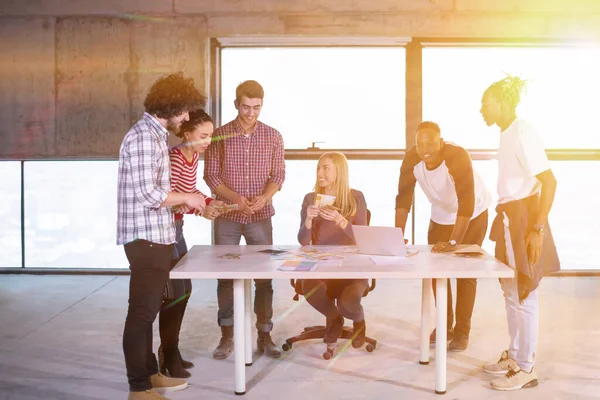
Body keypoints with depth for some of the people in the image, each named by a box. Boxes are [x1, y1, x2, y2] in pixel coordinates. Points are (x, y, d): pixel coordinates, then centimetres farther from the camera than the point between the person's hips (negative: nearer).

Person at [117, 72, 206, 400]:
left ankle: (149, 373, 29)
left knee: (147, 309, 17)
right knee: (142, 311, -2)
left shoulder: (155, 134, 15)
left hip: (154, 236, 10)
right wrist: (186, 198, -11)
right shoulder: (144, 136, -17)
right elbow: (147, 194, -24)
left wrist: (187, 204, 12)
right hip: (146, 237, -10)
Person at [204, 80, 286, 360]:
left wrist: (264, 197, -17)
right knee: (225, 276, 6)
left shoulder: (273, 137, 1)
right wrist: (235, 198, -17)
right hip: (227, 217, 0)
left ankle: (264, 336, 14)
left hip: (260, 216, 1)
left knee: (264, 276, 3)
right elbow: (210, 175, -2)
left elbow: (278, 174, 3)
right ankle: (227, 336, 17)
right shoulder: (219, 136, -2)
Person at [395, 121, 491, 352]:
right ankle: (444, 326, 21)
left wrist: (454, 241, -45)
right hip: (440, 217, 5)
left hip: (472, 216, -5)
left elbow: (466, 202, -39)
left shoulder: (458, 156, -35)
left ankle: (462, 331, 7)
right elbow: (403, 198, -18)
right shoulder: (412, 159, -22)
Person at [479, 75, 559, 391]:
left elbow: (549, 181, -22)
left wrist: (538, 229, -24)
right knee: (511, 291, 17)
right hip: (510, 218, 10)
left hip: (523, 219, -10)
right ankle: (514, 356, 30)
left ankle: (526, 368, 10)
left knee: (523, 295, -1)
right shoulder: (508, 134, 11)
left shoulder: (522, 133, -17)